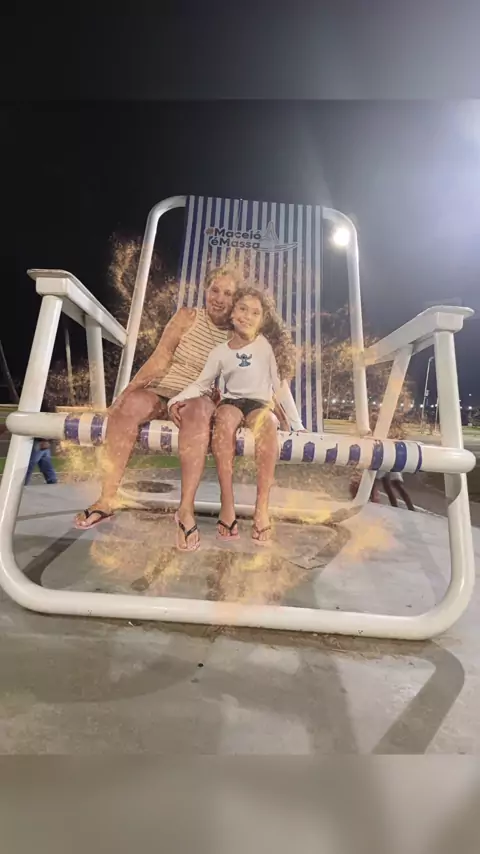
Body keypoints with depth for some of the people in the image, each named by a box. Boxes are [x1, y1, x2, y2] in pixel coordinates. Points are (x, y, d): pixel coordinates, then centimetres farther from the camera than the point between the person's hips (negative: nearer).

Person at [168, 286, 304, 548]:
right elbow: (201, 384, 11)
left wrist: (296, 424, 0)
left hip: (260, 404, -1)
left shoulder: (266, 345, 3)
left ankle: (262, 508, -35)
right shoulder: (220, 351, 8)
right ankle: (227, 506, -36)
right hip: (231, 402, 1)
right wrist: (177, 399, -8)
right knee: (225, 417, -37)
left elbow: (280, 385, 2)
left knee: (267, 422, -38)